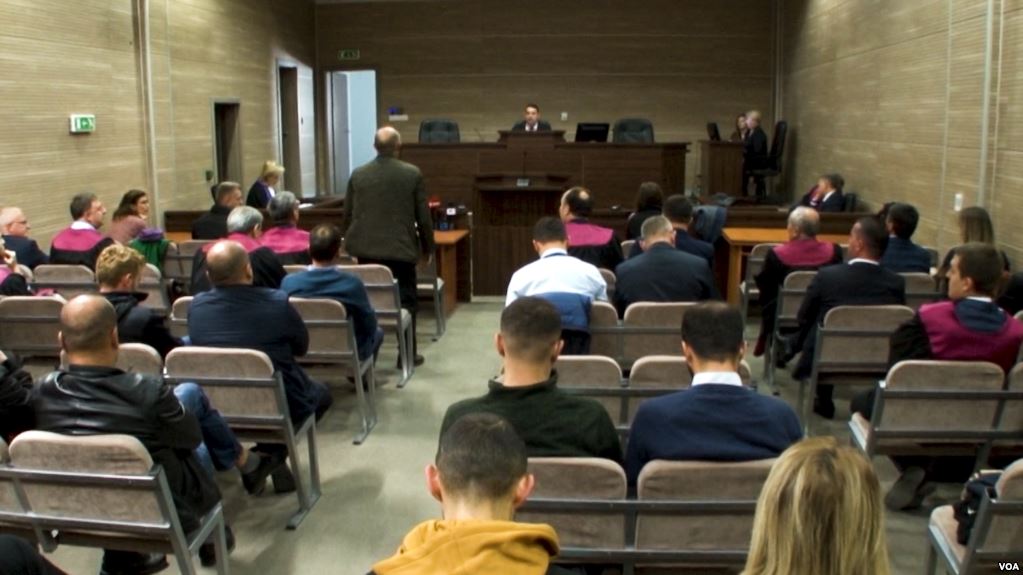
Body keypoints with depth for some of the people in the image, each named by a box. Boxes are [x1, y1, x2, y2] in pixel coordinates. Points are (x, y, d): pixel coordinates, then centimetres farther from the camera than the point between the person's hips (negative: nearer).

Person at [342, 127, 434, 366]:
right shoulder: (412, 174, -6)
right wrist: (427, 246, 9)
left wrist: (349, 243, 21)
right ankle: (408, 353, 12)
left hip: (367, 249, 3)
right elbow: (423, 215, -2)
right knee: (406, 301, 8)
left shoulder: (358, 175, 1)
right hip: (401, 248, -2)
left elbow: (348, 215, 7)